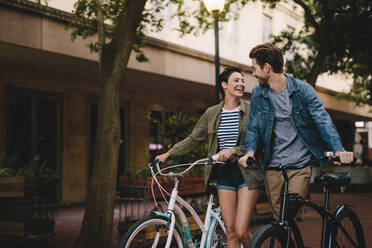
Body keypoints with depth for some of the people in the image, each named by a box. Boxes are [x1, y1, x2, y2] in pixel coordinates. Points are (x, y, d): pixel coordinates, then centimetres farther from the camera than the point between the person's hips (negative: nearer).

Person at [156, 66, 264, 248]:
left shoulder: (251, 110, -1)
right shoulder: (211, 113, 10)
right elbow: (193, 139, 17)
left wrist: (233, 151, -18)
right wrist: (168, 154, 12)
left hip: (247, 173, -3)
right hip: (224, 174, 3)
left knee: (241, 232, -10)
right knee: (230, 231, 3)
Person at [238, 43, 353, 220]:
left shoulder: (303, 89, -3)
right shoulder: (257, 95, 7)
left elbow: (323, 120, -11)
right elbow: (253, 128, 9)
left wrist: (338, 149, -26)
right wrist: (250, 150, -12)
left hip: (300, 165, -3)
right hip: (272, 167, 3)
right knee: (279, 220, 6)